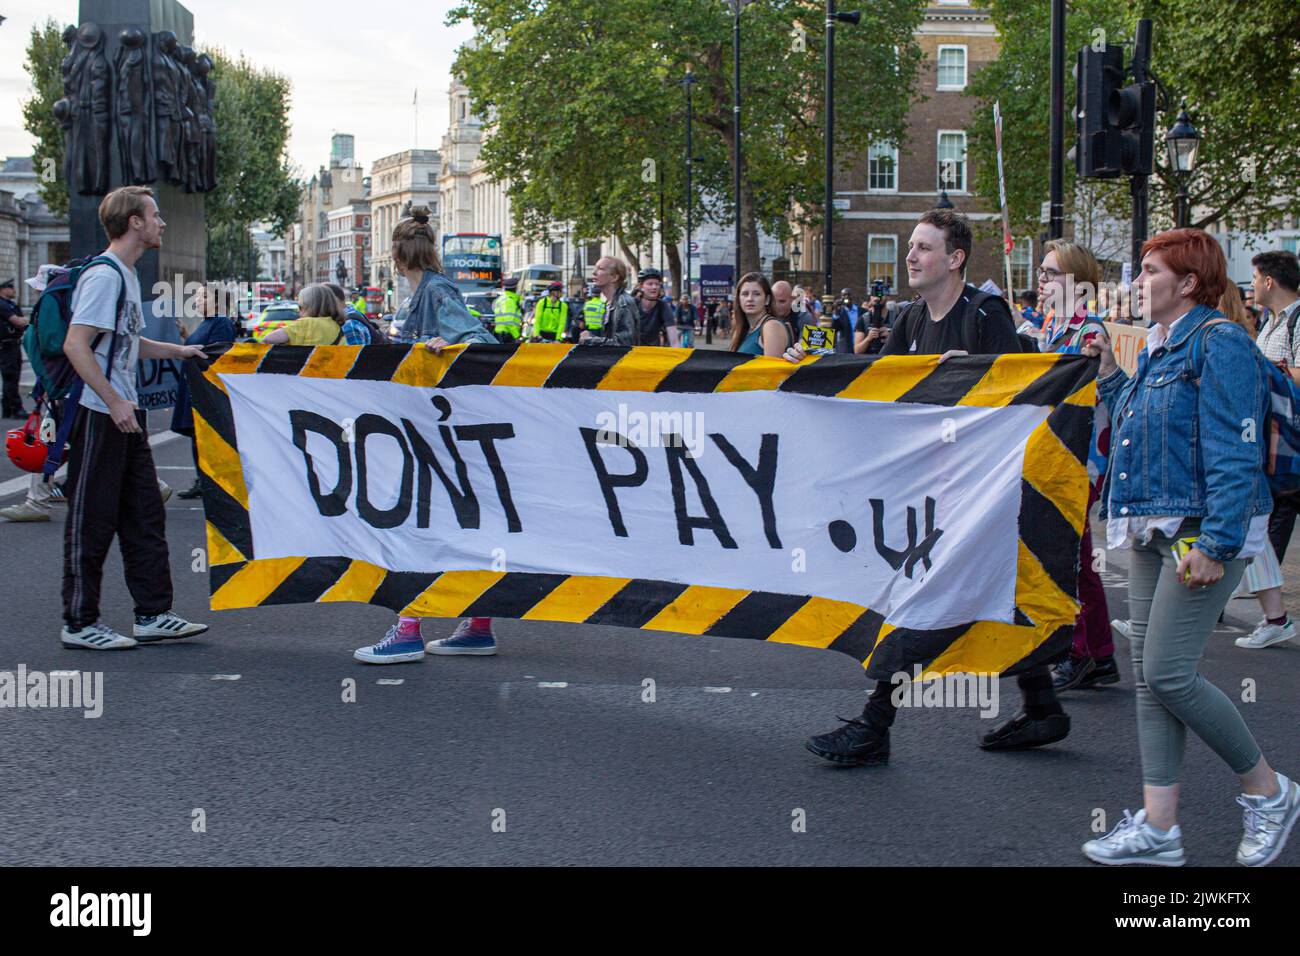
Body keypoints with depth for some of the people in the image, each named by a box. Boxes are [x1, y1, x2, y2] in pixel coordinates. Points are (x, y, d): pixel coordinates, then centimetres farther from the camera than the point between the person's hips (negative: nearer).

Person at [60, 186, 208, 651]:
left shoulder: (127, 275, 15)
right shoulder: (103, 275, -15)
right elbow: (75, 345, -22)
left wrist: (177, 351, 19)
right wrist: (114, 403, -24)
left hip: (125, 413, 10)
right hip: (98, 415, -10)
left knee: (145, 516, 11)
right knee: (92, 521, -2)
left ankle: (153, 615, 18)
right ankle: (80, 622, 7)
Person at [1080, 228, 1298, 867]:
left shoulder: (1220, 344, -13)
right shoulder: (1159, 348, 16)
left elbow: (1235, 455, -19)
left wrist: (1215, 544, -24)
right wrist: (1109, 376, 16)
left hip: (1202, 534, -9)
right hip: (1152, 536, 9)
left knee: (1167, 673, -11)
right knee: (1149, 677, 7)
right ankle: (1157, 828, 12)